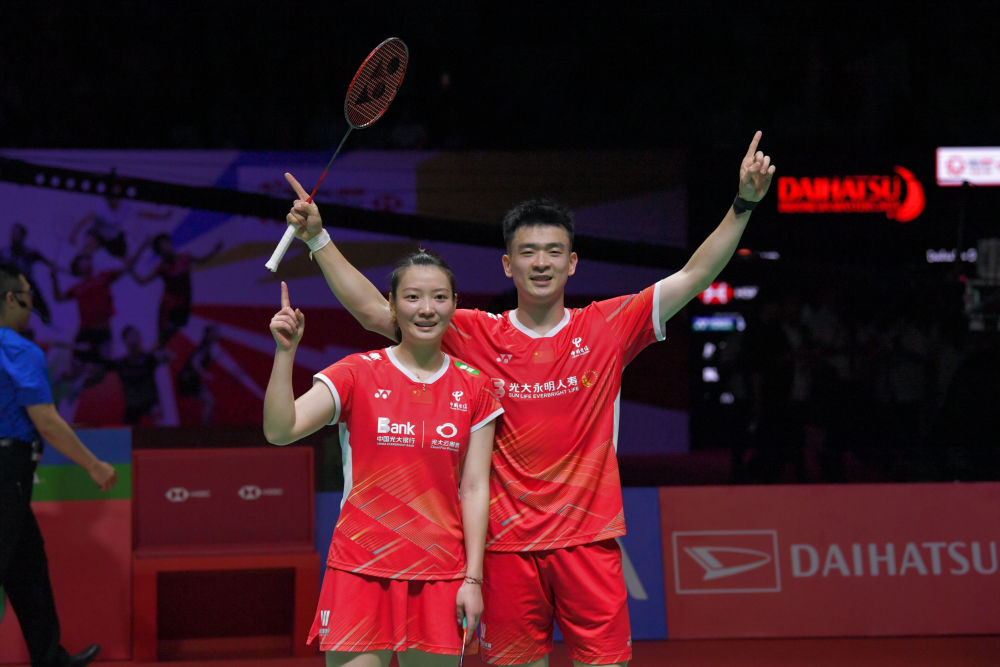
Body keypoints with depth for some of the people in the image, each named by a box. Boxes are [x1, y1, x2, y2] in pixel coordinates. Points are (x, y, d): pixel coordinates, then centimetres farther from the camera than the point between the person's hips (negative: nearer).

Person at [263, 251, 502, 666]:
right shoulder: (357, 374, 0)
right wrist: (285, 351, -21)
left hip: (439, 576, 2)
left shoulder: (473, 389, 6)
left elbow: (474, 487, 5)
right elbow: (279, 430, -11)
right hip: (360, 569, -2)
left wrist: (473, 578, -1)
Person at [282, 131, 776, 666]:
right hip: (507, 543, 1)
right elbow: (374, 311, 4)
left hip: (588, 539, 0)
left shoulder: (607, 326, 4)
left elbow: (694, 275, 1)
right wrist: (318, 237, -1)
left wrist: (743, 204, -9)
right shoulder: (476, 336, 4)